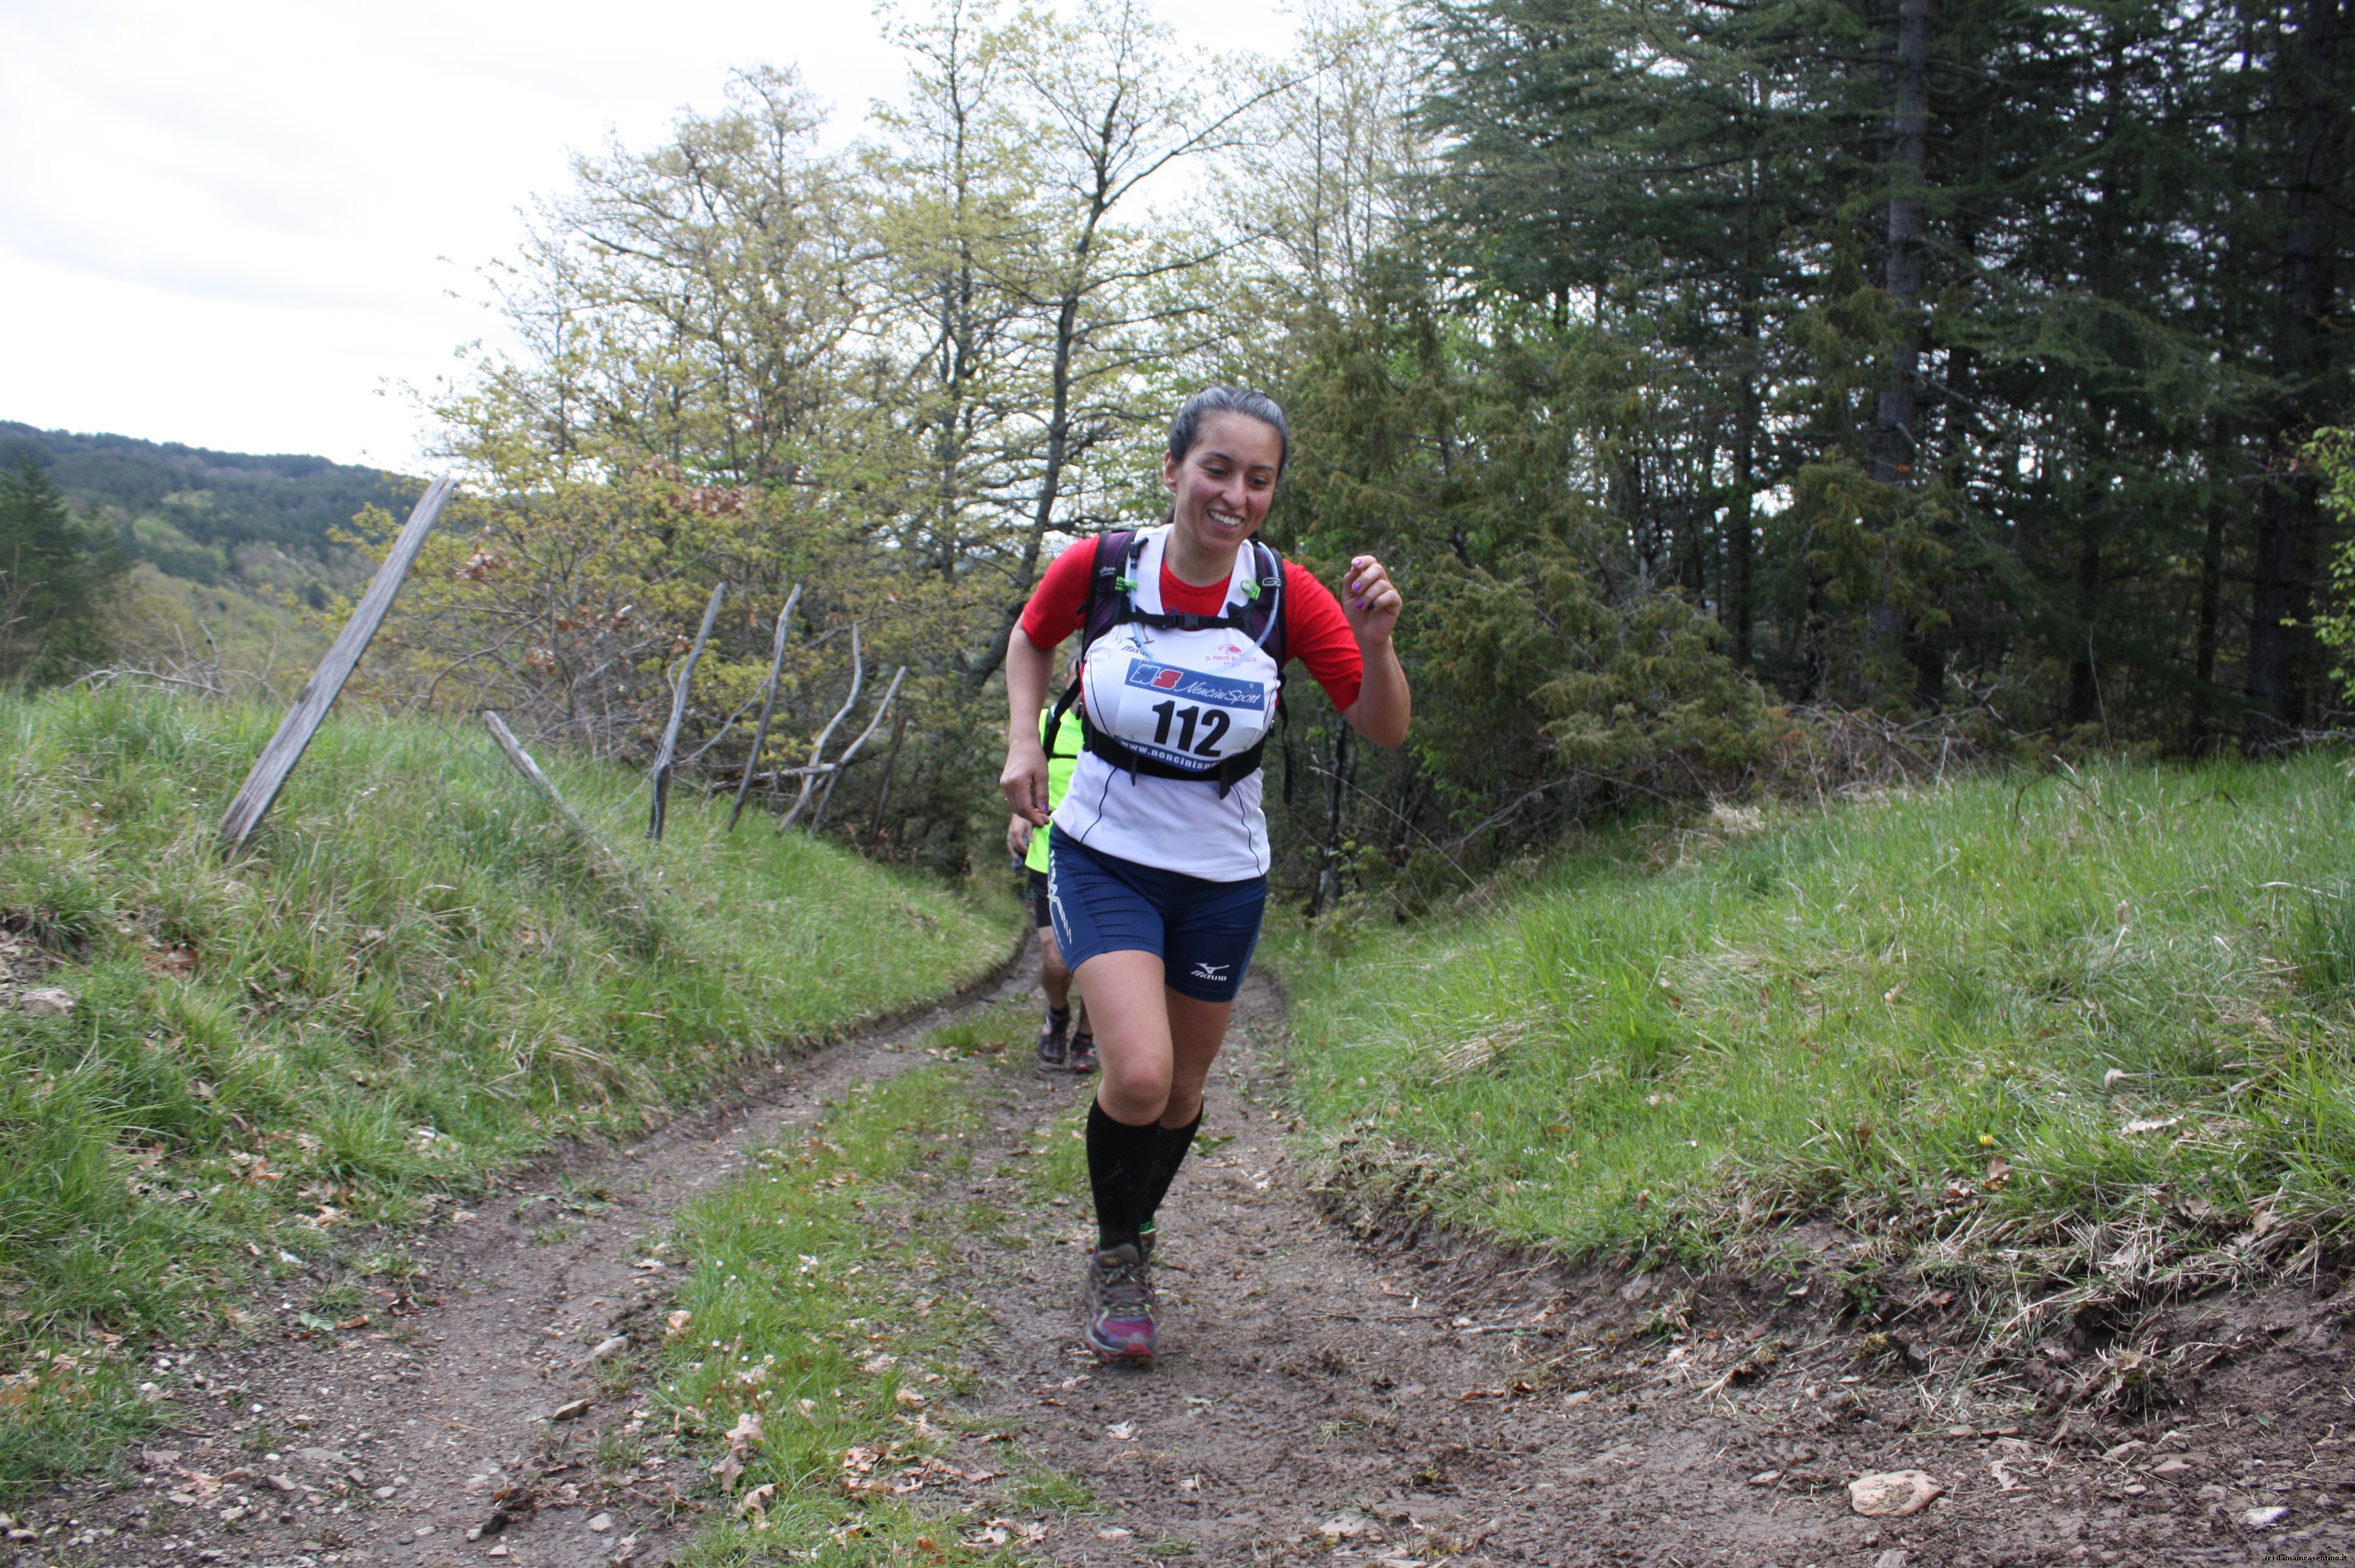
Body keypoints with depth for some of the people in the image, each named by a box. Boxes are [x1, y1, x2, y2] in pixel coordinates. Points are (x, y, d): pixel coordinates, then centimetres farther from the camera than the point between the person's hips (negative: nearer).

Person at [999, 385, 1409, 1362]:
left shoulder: (1286, 594, -13)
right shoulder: (1097, 567, -13)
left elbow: (1384, 731, -12)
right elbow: (1031, 639, 10)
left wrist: (1373, 642, -30)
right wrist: (1023, 741, -5)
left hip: (1222, 874, 2)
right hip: (1105, 857, -2)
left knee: (1182, 1090, 12)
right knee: (1138, 1076, -20)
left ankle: (1132, 1242, 42)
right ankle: (1113, 1256, 9)